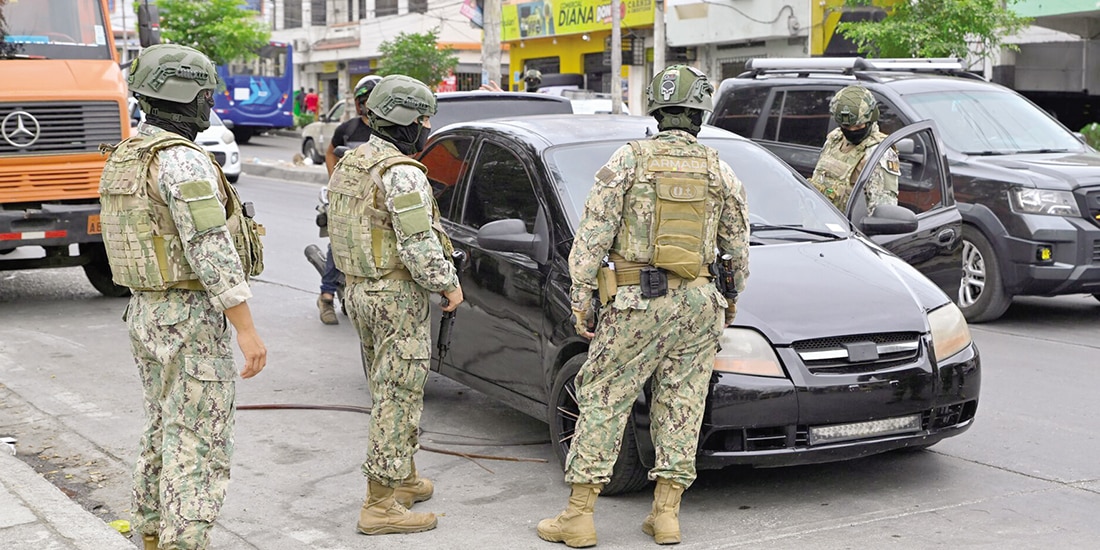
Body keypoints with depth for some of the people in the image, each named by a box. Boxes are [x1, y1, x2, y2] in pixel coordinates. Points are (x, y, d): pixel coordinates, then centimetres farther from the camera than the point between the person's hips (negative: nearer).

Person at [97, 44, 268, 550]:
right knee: (197, 442, -4)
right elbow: (211, 250, -24)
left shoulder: (124, 160, 11)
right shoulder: (183, 161, -19)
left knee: (163, 428, 20)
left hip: (144, 311, 10)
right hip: (191, 318, -9)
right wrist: (247, 330, -23)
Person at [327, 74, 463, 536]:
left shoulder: (348, 165, 11)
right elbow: (419, 245, -23)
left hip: (358, 289, 10)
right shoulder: (401, 173, -18)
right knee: (398, 397, -4)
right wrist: (448, 284, -10)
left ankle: (404, 479, 33)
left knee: (389, 390, 20)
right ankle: (381, 505, -1)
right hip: (398, 295, -10)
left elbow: (341, 233, 16)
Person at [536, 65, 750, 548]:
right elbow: (738, 246, 15)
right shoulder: (720, 171, 7)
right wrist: (733, 297, 30)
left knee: (602, 401, 3)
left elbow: (593, 235, -5)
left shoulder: (628, 160, -2)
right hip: (699, 302, 3)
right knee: (681, 405, 11)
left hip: (637, 302, -3)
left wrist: (580, 296, 0)